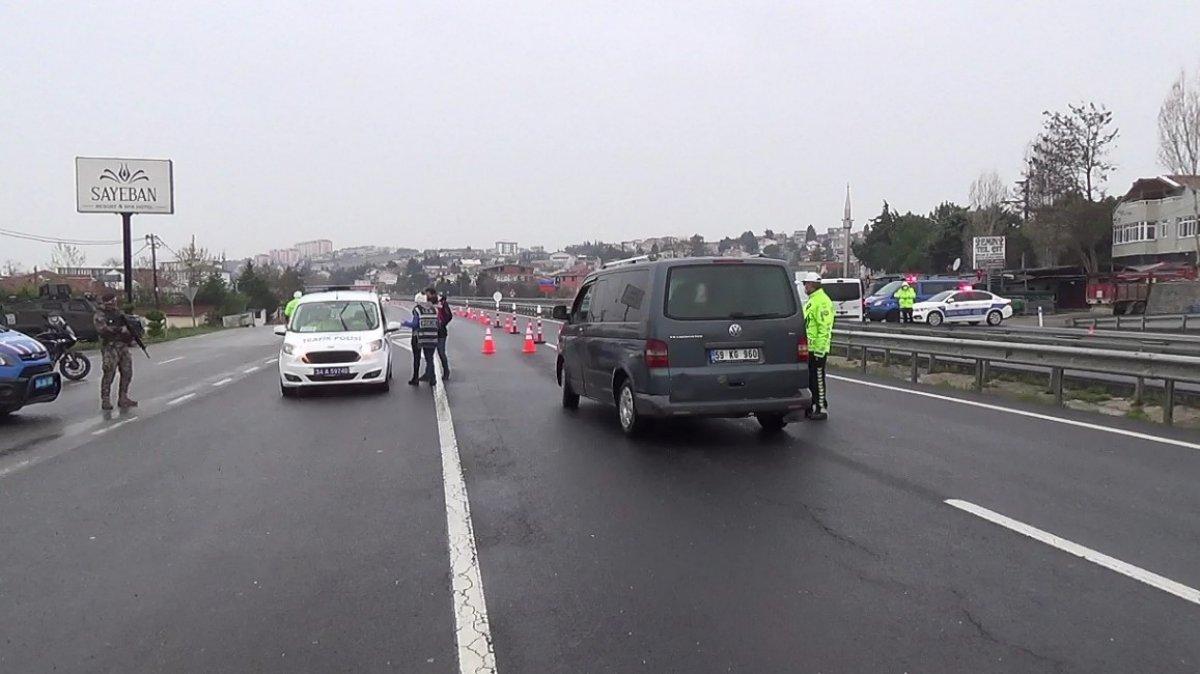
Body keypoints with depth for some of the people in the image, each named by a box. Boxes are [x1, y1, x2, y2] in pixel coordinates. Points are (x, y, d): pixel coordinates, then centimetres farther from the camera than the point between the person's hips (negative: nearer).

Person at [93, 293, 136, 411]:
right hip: (110, 346, -7)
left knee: (127, 372, 7)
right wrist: (120, 329, -25)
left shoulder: (118, 312, 18)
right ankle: (105, 401, -4)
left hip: (123, 345, 7)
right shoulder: (99, 315, -5)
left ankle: (123, 398, 16)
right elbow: (103, 329, -22)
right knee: (109, 374, -9)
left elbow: (126, 325, 29)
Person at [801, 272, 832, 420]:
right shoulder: (812, 300, 19)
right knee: (810, 379, 15)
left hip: (817, 348, -10)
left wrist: (819, 349, -23)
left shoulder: (822, 301, -16)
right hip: (809, 347, 10)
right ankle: (812, 407, 23)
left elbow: (824, 328, -21)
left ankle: (821, 409, 2)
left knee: (818, 379, -4)